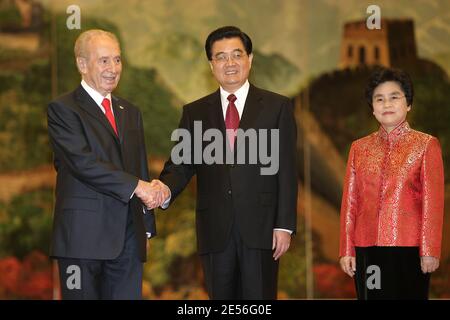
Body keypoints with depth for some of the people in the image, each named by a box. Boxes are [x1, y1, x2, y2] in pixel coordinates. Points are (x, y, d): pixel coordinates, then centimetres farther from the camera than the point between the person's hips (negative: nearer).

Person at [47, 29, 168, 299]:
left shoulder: (131, 113, 19)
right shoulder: (63, 109, -3)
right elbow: (83, 162, -16)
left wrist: (147, 227, 17)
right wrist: (137, 186, -18)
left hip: (128, 238, 6)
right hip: (83, 235, -6)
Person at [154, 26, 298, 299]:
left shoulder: (277, 107, 5)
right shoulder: (195, 112, 12)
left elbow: (287, 170, 1)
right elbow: (181, 164, 5)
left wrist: (284, 225, -6)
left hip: (260, 227, -2)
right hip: (215, 231, 2)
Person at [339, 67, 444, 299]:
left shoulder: (426, 145, 3)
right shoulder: (359, 148, 13)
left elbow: (433, 203, -2)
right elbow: (349, 202, 12)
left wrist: (430, 251, -8)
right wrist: (347, 250, 7)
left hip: (408, 248, -3)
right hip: (367, 248, 3)